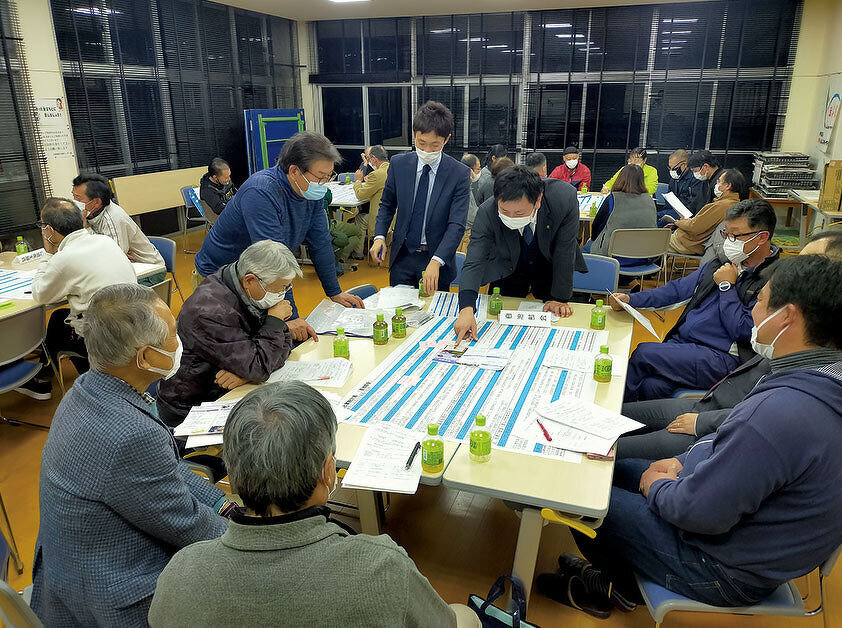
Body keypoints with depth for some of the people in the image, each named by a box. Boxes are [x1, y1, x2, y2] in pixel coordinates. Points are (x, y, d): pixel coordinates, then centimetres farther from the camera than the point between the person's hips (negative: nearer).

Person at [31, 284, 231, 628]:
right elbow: (186, 526, -21)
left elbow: (166, 466, 3)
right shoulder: (131, 435, -36)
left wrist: (225, 506, 2)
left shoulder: (89, 388, -7)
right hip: (117, 598, -8)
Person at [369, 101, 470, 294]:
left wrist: (436, 262, -29)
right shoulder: (398, 164, -2)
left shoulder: (460, 174, -11)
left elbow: (456, 225, -17)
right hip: (402, 257, 2)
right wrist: (379, 237, -8)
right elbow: (387, 205, 10)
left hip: (438, 259, -2)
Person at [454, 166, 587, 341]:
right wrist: (467, 309, -51)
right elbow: (474, 262, -37)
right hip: (508, 270, 0)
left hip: (550, 268, 0)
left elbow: (565, 253, -24)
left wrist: (559, 298, -17)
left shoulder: (565, 198, -35)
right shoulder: (487, 212, -33)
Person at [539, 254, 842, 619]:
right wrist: (684, 463, 4)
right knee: (626, 469, 21)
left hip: (728, 571, -9)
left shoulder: (779, 412, -38)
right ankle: (609, 574, 32)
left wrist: (657, 487, -10)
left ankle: (613, 584, 29)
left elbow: (699, 512, -30)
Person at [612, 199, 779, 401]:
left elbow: (743, 330, -15)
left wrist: (726, 286, -9)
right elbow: (679, 289, 19)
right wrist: (630, 299, 8)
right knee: (651, 386, -24)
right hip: (681, 343, 6)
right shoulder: (722, 264, 16)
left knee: (643, 353, -20)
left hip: (721, 357, -6)